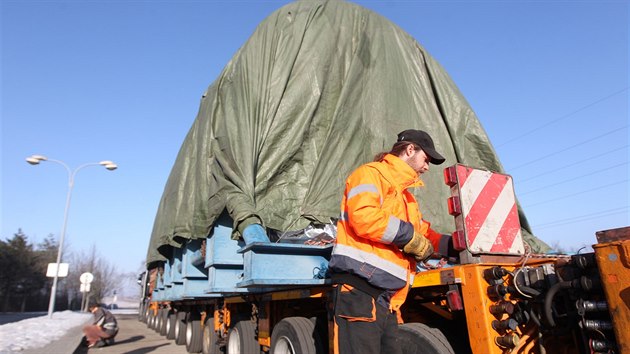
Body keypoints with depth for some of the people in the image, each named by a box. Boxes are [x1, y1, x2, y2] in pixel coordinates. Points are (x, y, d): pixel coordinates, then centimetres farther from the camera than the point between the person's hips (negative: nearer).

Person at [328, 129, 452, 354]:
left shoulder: (406, 196, 31)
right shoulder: (371, 173, -1)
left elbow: (424, 234, 29)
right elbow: (363, 216, -18)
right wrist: (410, 236, -11)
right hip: (359, 287, -10)